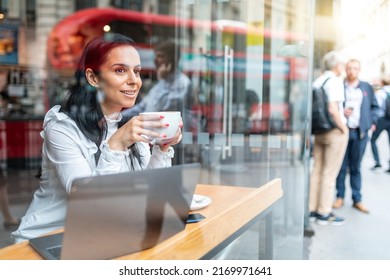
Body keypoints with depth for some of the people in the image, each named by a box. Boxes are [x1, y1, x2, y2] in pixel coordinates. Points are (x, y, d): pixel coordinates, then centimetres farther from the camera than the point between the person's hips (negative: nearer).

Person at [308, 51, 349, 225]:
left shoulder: (317, 81, 8)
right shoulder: (335, 81, -13)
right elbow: (333, 110, -22)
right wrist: (343, 128, -9)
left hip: (319, 130, 7)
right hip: (335, 131, -7)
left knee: (317, 171, 11)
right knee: (330, 173, 0)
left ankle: (312, 210, 18)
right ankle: (324, 213, 8)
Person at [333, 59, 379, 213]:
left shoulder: (367, 87, 9)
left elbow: (374, 106, 17)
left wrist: (372, 122, 5)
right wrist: (341, 113, -15)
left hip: (360, 132, 2)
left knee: (356, 167, 9)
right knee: (341, 166, 5)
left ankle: (357, 199, 15)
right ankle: (340, 197, 16)